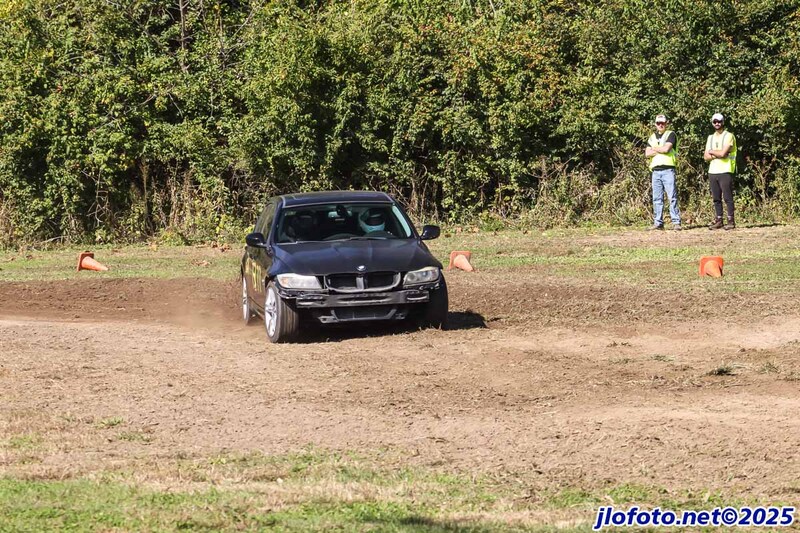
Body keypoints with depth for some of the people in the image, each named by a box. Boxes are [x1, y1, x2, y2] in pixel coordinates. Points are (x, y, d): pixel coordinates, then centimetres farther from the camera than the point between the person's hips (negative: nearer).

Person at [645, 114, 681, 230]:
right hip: (656, 171, 5)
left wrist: (655, 148, 2)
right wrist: (661, 150, -5)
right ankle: (658, 223, 8)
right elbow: (647, 153, 5)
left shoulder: (670, 134, 2)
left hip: (668, 170, -5)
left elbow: (666, 148, -14)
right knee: (657, 198, 5)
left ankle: (676, 222, -10)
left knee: (672, 197, -8)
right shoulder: (652, 137, 18)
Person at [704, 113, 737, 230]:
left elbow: (723, 153, -16)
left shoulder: (729, 136, -4)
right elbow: (706, 157, 9)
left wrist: (711, 152, 1)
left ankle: (731, 221, -5)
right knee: (716, 198, 7)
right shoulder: (711, 137, 16)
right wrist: (717, 154, -8)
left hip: (725, 171, -6)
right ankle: (718, 220, 11)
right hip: (712, 171, 6)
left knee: (728, 197, -6)